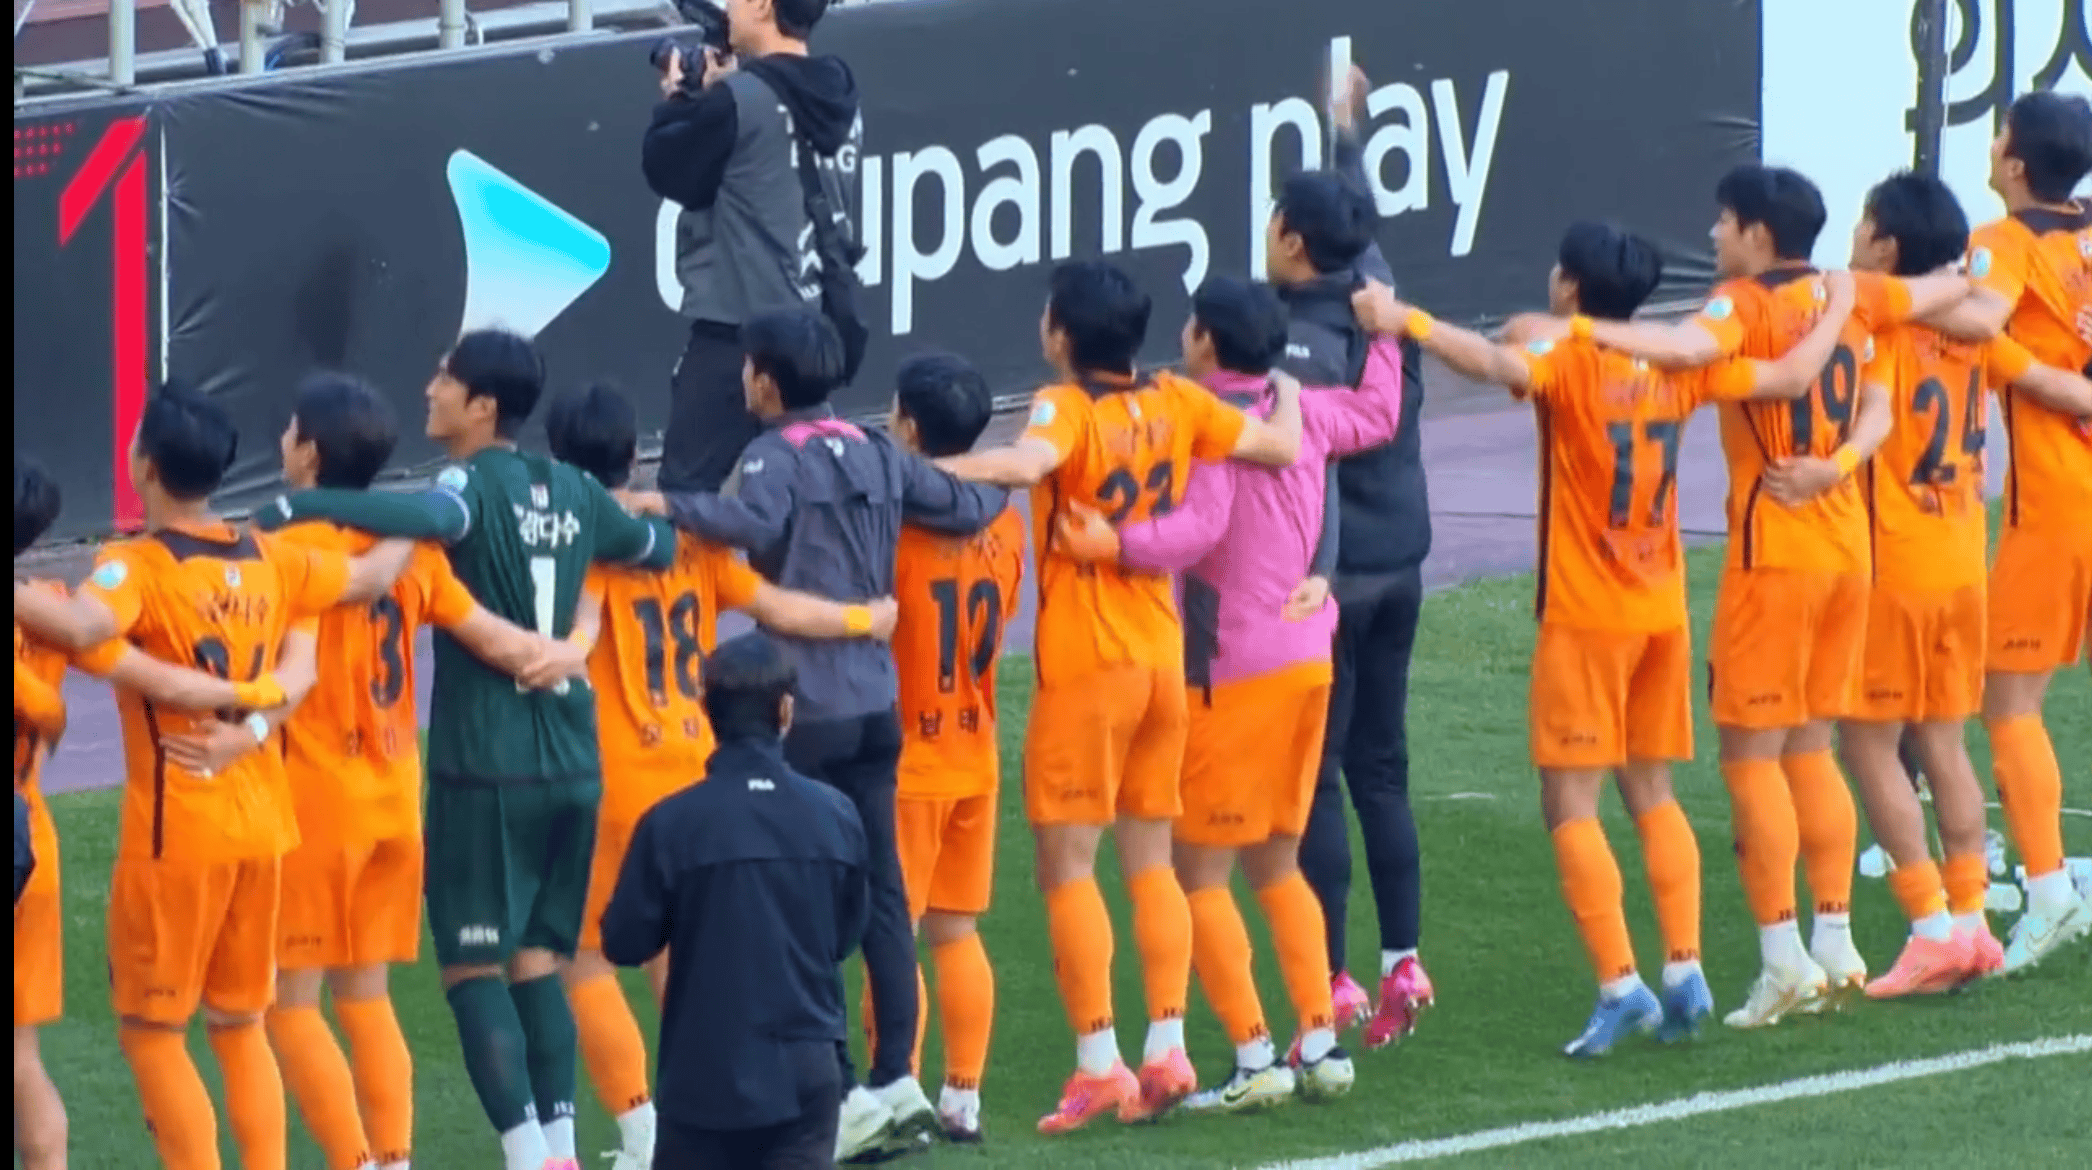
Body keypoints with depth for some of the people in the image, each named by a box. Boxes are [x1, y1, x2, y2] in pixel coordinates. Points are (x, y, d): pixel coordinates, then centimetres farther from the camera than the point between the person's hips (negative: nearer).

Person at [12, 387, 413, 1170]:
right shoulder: (268, 561, 5)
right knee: (240, 1023, 16)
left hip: (174, 829, -6)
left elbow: (83, 628, -37)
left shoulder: (138, 567, -15)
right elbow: (368, 578, 22)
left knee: (149, 1029, 3)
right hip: (260, 821, 6)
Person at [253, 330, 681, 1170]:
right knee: (539, 963, 13)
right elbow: (658, 548, 27)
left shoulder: (475, 483, -11)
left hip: (486, 769, -7)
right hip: (573, 766, 7)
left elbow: (434, 517, -36)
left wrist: (301, 506, -34)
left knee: (473, 969, -1)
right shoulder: (574, 493, 9)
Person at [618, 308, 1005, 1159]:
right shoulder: (876, 455, 9)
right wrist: (998, 487, 35)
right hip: (876, 701, 7)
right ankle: (896, 1079, 8)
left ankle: (839, 1089, -5)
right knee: (880, 891, 9)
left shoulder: (778, 455, -10)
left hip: (806, 711, -7)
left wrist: (670, 505, -29)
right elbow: (966, 510, 15)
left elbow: (756, 521, -31)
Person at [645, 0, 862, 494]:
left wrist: (678, 100, 11)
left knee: (686, 488, -5)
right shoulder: (836, 98, 8)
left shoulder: (742, 99, -16)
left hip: (738, 327, -8)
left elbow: (666, 169, -5)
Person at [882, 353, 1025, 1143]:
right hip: (975, 754, 6)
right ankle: (963, 1096, 13)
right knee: (957, 932, 12)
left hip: (906, 758, -6)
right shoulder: (1003, 526, 3)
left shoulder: (895, 522, -16)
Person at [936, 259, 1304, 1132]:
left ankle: (1098, 1064, -6)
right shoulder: (1175, 402, 0)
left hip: (1086, 666, -6)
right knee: (1150, 861, 13)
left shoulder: (1066, 408, -16)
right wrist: (1286, 393, 28)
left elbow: (1024, 465, -37)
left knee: (1065, 864, 0)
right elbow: (1283, 446, 7)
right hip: (1165, 658, 6)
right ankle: (1167, 1049, 7)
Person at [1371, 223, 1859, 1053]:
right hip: (1663, 611, 6)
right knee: (1652, 794, 17)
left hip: (1585, 617, -6)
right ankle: (1684, 969, 8)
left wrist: (1407, 321, -39)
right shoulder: (1674, 363, 3)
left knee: (1571, 805, -3)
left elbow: (1503, 364, -36)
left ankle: (1620, 984, -13)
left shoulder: (1569, 358, -13)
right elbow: (1791, 377, 10)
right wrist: (1836, 312, 27)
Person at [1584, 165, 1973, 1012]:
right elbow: (1945, 293, 23)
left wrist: (1578, 330, -37)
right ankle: (1836, 942, 13)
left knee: (1751, 752, -3)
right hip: (1848, 546, 7)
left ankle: (1784, 959, -8)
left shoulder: (1748, 304, -12)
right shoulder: (1848, 297, 8)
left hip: (1775, 552, -7)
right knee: (1810, 748, 15)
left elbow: (1688, 346, -34)